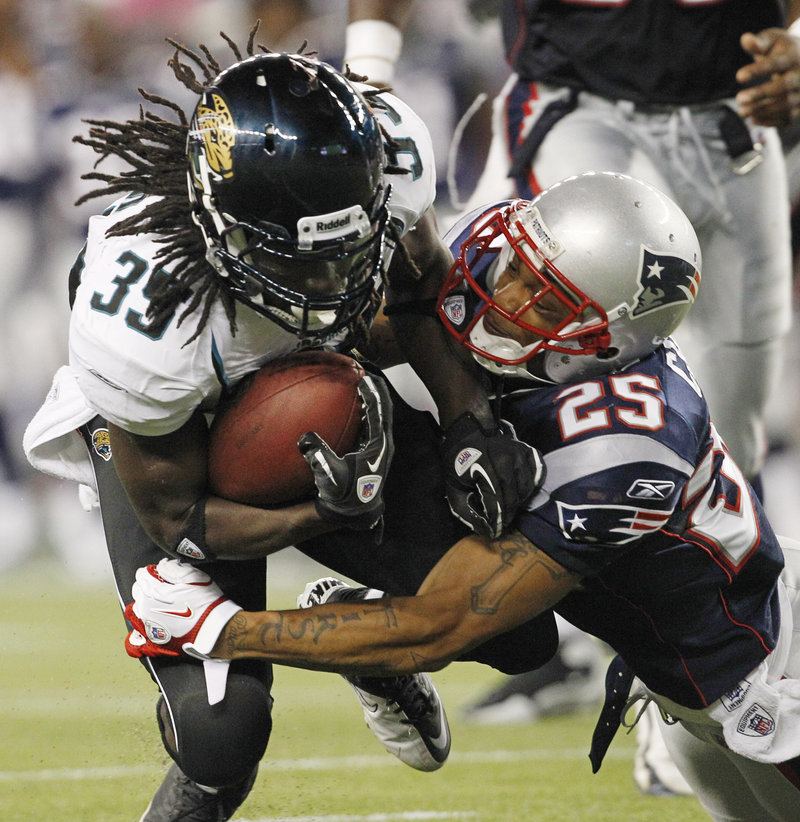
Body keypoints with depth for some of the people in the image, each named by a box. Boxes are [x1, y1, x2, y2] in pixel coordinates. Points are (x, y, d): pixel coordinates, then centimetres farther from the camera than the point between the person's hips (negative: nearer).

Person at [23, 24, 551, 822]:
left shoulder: (385, 152, -32)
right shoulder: (142, 325, -42)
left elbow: (421, 288, -6)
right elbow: (175, 519, -24)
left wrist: (469, 423, -19)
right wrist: (330, 512, -38)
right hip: (169, 433, -5)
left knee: (515, 633, 1)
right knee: (222, 733, -22)